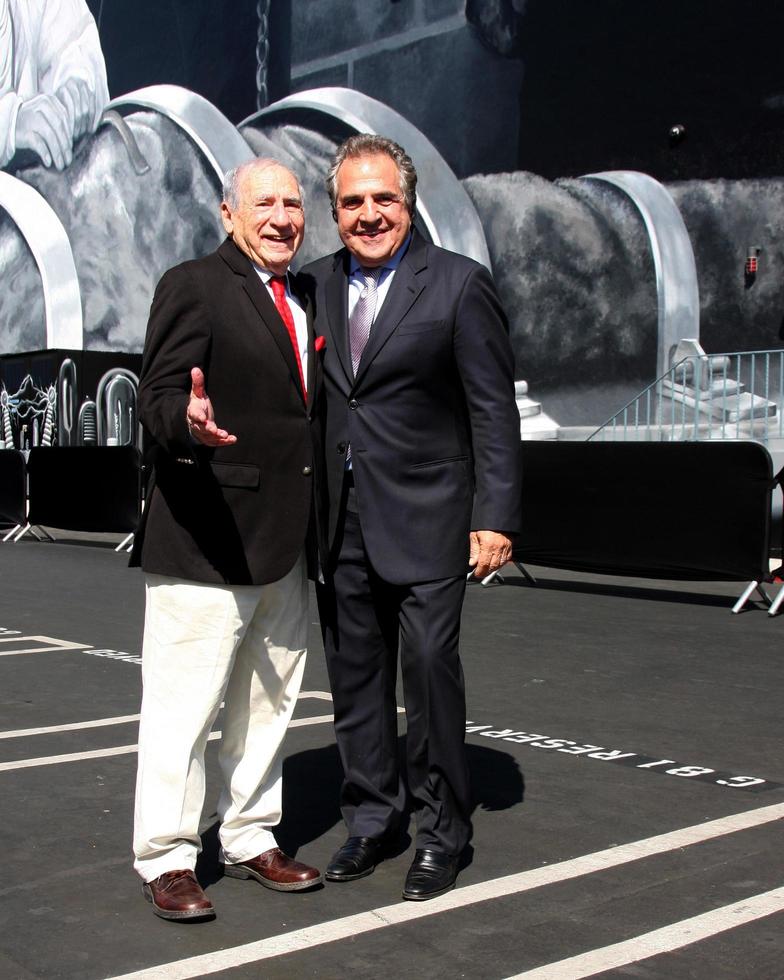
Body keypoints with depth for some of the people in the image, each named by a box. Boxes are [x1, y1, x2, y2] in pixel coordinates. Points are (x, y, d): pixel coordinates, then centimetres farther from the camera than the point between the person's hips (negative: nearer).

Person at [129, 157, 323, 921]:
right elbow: (157, 396, -15)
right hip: (205, 542, -8)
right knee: (182, 707, 0)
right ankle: (166, 861, 14)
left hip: (282, 543, 8)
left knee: (267, 705, 16)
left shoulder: (304, 300, 15)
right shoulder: (193, 286, -7)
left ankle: (250, 841, 31)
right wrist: (190, 422, -36)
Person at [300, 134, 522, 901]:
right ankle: (370, 818, 28)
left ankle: (441, 832, 15)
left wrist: (495, 516, -11)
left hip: (424, 520, -4)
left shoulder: (458, 284, -3)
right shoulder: (315, 284, 9)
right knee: (354, 677, 12)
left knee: (430, 671, -2)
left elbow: (494, 409, -5)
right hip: (340, 522, 4)